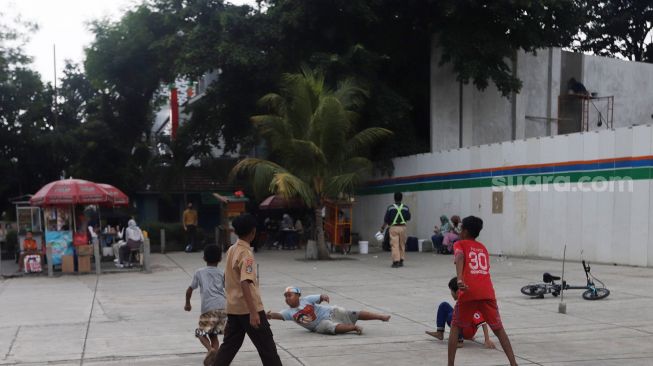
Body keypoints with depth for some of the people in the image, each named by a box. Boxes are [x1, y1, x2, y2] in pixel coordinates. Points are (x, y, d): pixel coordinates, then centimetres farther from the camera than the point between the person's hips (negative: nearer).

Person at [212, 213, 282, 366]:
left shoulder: (231, 250, 8)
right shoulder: (246, 253, -18)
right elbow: (245, 283, -28)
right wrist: (253, 312, -31)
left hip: (233, 307, 8)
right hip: (249, 308, -8)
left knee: (229, 345, 12)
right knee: (267, 346, 2)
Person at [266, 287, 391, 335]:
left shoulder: (306, 300, -6)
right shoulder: (289, 312, -2)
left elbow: (319, 299, -15)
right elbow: (280, 315, -18)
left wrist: (323, 297, -41)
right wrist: (271, 315, -40)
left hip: (330, 312, -1)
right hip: (321, 324, 1)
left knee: (354, 315, -10)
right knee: (330, 327, -34)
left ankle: (381, 316, -5)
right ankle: (353, 327, -26)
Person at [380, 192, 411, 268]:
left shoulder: (390, 207, -4)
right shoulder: (405, 208, 2)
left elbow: (386, 219, -2)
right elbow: (408, 218, 10)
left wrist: (383, 227, 9)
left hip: (393, 227, -2)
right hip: (402, 227, 2)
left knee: (394, 245, -3)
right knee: (402, 245, 13)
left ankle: (396, 261, -9)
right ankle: (401, 261, 17)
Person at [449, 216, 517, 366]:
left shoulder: (460, 244, 11)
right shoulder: (483, 248, 26)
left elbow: (460, 257, -11)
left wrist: (459, 280, -26)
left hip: (468, 292, -3)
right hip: (488, 292, 3)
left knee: (455, 327, 13)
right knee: (499, 329, 13)